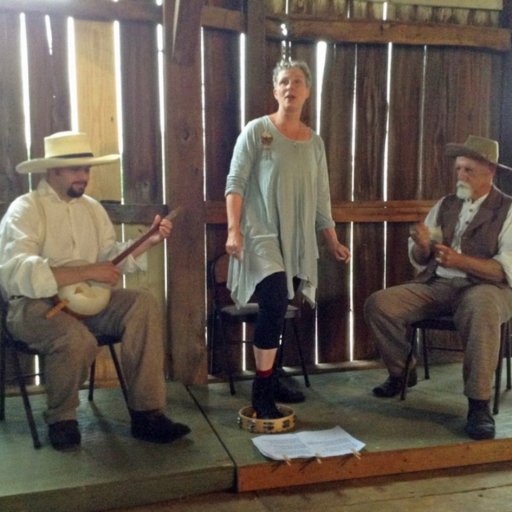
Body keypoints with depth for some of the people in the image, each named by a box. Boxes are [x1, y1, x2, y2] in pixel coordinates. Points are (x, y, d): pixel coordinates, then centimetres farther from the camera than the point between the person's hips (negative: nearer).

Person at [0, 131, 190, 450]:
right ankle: (61, 419, -3)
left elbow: (111, 257, 10)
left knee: (143, 303, -20)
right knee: (78, 340, -36)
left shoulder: (92, 208, 14)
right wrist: (87, 272, -27)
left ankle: (147, 414, -18)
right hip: (34, 304, -6)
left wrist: (148, 242, -7)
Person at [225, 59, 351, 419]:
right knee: (275, 304, -21)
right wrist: (234, 230, -18)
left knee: (279, 311, 6)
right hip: (262, 234, -5)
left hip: (298, 239, 5)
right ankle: (262, 395, -12)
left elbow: (321, 197, 17)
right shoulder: (256, 131, -1)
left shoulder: (315, 142, 14)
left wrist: (333, 240, 14)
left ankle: (269, 381, 21)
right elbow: (236, 183, -6)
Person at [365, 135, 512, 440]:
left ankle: (479, 404, -27)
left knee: (481, 308, -41)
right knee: (378, 304, -14)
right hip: (437, 285, 5)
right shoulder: (445, 205, 13)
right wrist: (422, 245, -13)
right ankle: (401, 372, 10)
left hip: (485, 287, -5)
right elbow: (419, 260, 12)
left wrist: (459, 260, -26)